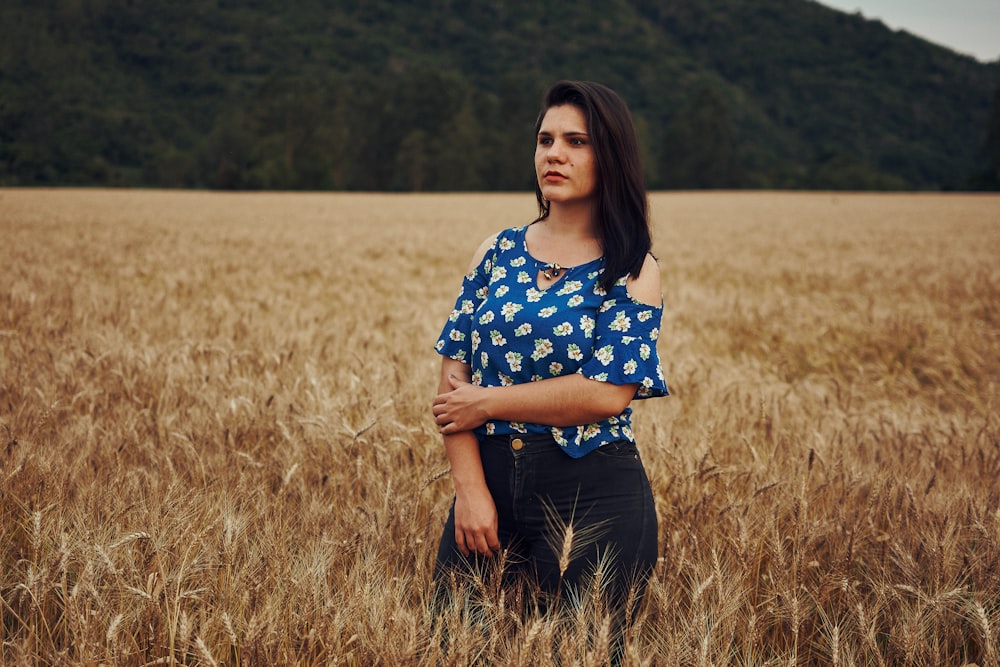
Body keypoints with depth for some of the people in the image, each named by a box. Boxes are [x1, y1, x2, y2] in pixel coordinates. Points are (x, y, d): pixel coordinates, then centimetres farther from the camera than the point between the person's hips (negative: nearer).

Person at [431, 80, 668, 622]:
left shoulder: (631, 271, -2)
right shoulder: (496, 253, 8)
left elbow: (608, 392, -15)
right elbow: (454, 373, 2)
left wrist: (486, 402, -11)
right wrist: (470, 489, -10)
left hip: (593, 495, -3)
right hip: (488, 476, 4)